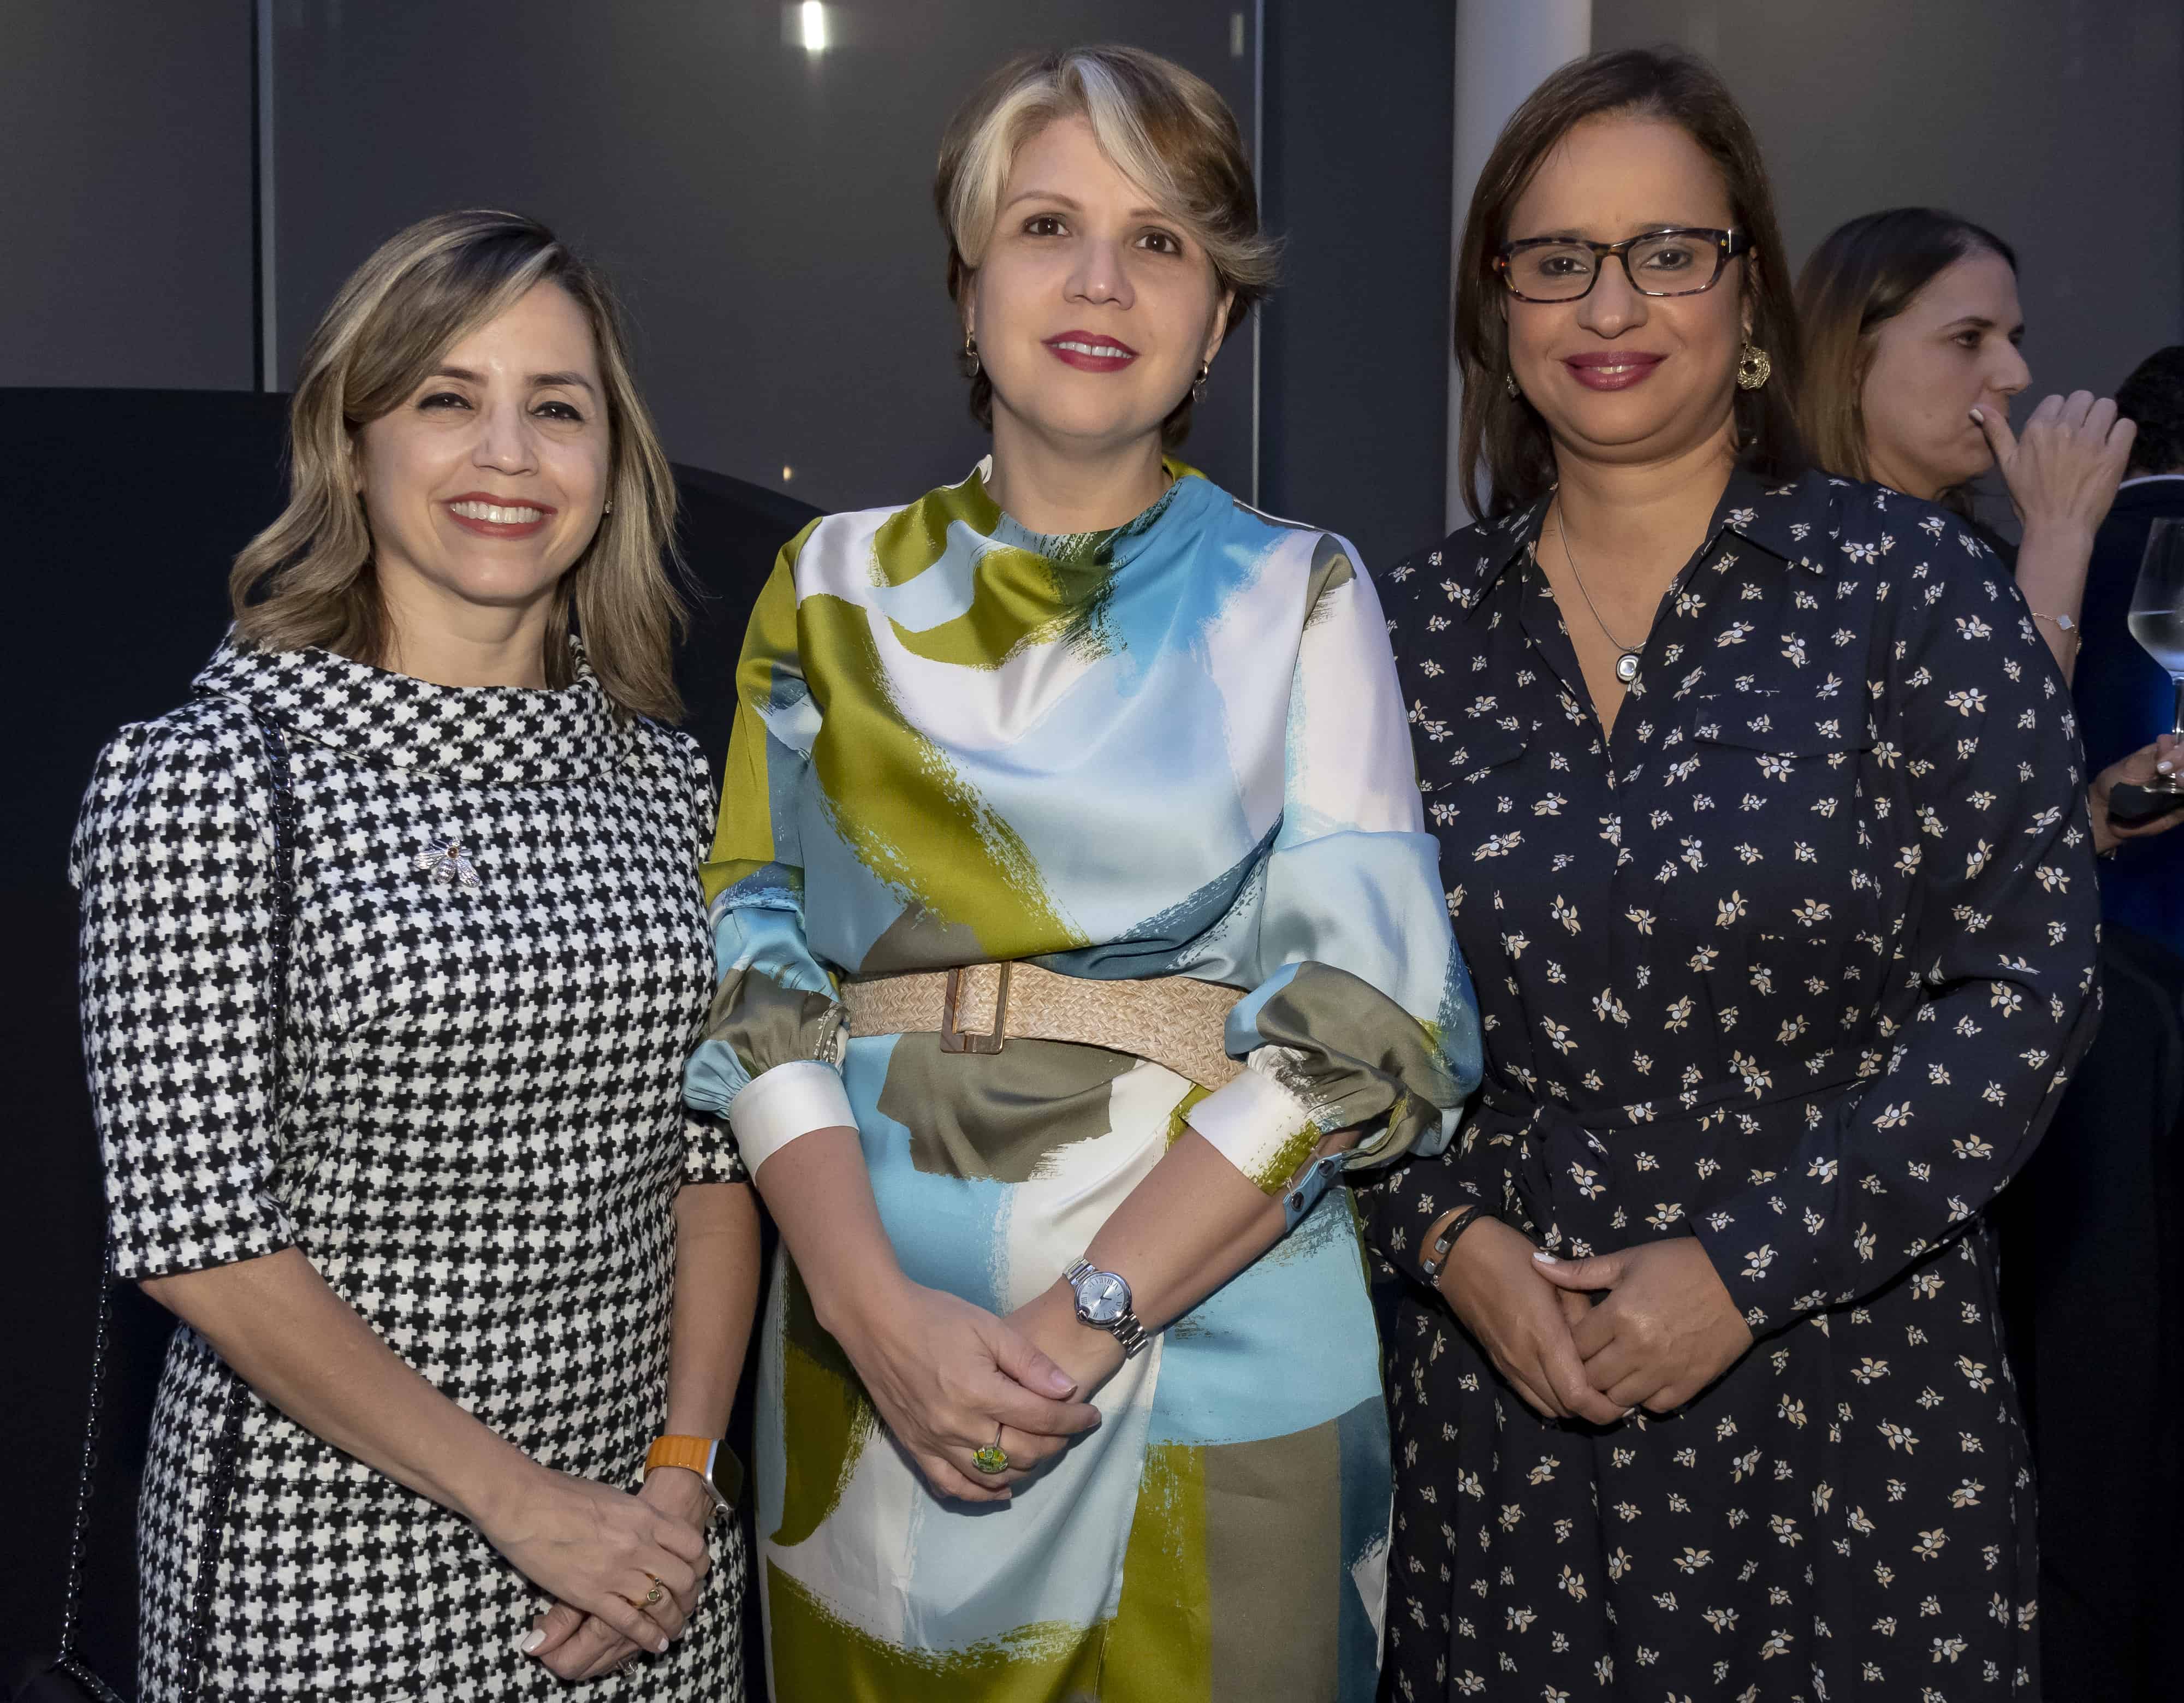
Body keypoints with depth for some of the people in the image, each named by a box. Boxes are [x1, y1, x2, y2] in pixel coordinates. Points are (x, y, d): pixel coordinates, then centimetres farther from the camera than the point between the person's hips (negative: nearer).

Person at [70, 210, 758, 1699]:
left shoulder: (663, 777, 3)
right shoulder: (206, 775, -12)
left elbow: (715, 1157, 6)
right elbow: (193, 1236, -15)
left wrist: (683, 1472, -5)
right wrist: (520, 1499, -14)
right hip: (331, 1567, -4)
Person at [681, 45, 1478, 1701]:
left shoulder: (1297, 593, 1)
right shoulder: (837, 586, 7)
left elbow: (1358, 1007, -8)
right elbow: (758, 966, 1)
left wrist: (1081, 1321, -17)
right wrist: (876, 1306, -14)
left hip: (1206, 1334, -1)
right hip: (871, 1334, 2)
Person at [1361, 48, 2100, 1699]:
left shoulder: (1909, 584, -5)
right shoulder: (1426, 623, 3)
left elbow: (2028, 977, -9)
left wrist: (1747, 1268, -13)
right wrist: (1450, 1236, -7)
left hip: (1849, 1378, -2)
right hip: (1506, 1375, 2)